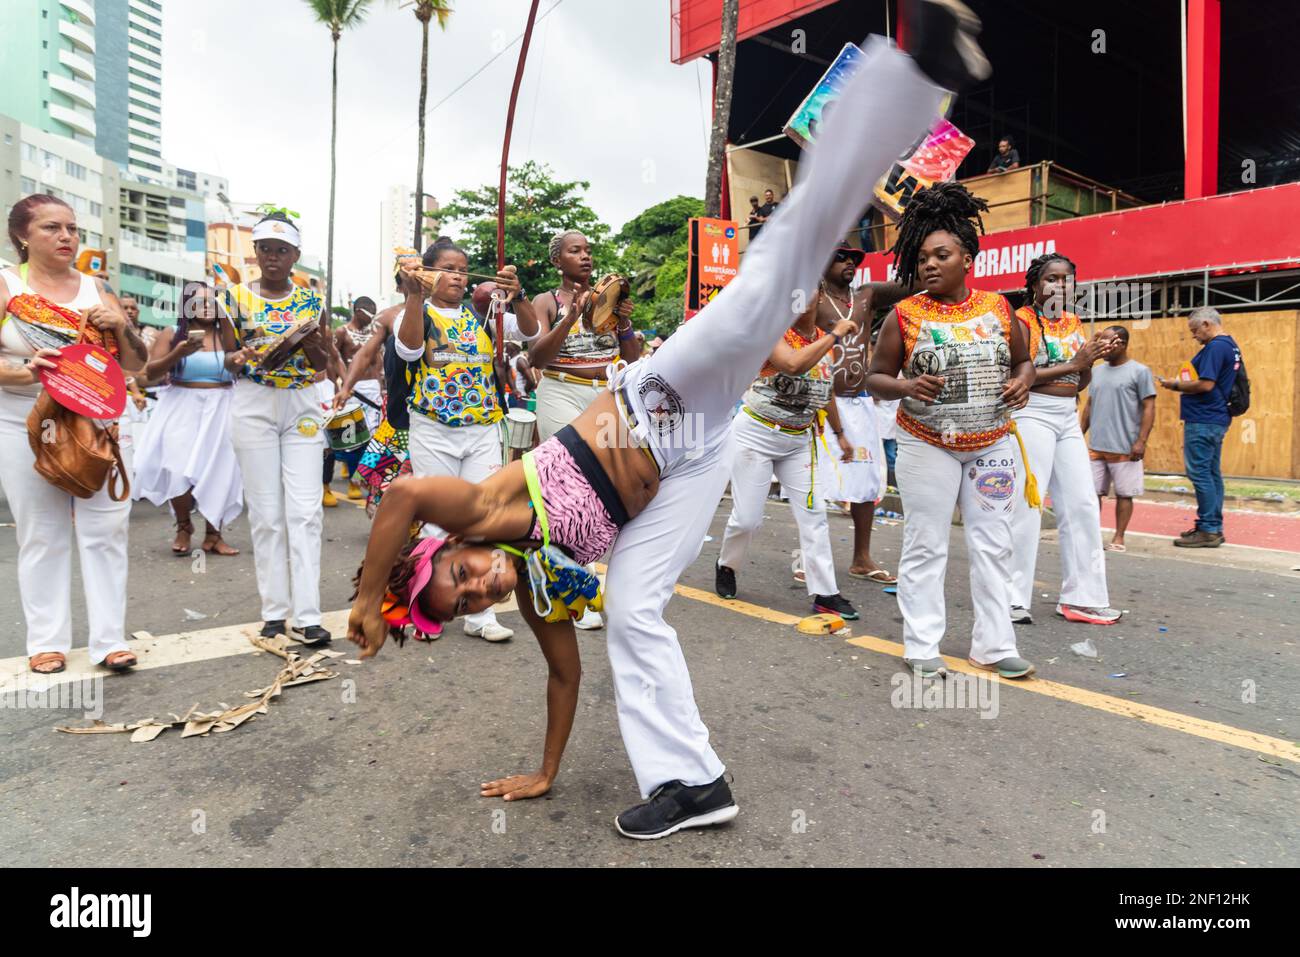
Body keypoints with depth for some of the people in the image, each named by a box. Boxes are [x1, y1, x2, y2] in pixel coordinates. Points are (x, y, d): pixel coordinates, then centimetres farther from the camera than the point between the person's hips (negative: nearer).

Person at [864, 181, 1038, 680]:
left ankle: (993, 644, 20)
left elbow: (1022, 359, 16)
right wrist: (906, 386, -22)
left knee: (992, 545, 8)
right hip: (927, 446, -3)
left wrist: (1023, 381, -7)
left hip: (992, 445, 3)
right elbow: (875, 377, -1)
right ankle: (922, 648, 13)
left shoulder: (997, 307, 4)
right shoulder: (904, 315, -5)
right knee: (925, 546, 2)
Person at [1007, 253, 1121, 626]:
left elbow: (1082, 383, 15)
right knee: (1026, 505, -8)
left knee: (1083, 505, 6)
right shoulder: (1023, 319, -4)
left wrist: (1091, 359, -4)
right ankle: (1011, 598, 0)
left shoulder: (1074, 322, 16)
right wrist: (1073, 364, -17)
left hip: (1068, 417, 7)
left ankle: (1082, 597, 15)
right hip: (1033, 414, -7)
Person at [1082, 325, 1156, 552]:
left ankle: (1118, 538, 12)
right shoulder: (1097, 371, 13)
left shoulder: (1139, 371, -4)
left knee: (1124, 493, 4)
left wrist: (1141, 441, -13)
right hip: (1096, 446, 5)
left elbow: (1149, 408, -7)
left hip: (1125, 448, -5)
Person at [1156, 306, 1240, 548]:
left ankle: (1208, 530, -5)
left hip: (1202, 420, -10)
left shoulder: (1215, 347, -16)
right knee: (1212, 473, 13)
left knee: (1199, 473, -7)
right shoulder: (1231, 345, 17)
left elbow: (1206, 384, -22)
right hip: (1217, 419, 10)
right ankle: (1214, 527, 19)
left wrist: (1176, 385, -9)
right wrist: (1182, 384, 13)